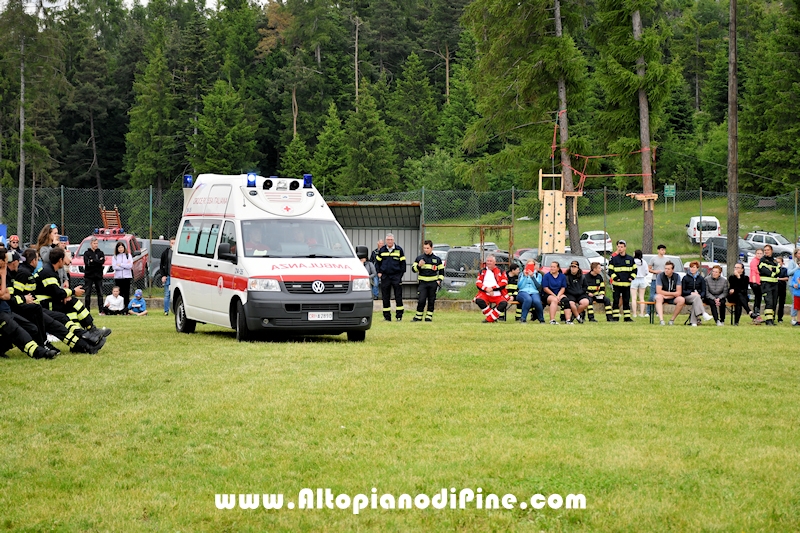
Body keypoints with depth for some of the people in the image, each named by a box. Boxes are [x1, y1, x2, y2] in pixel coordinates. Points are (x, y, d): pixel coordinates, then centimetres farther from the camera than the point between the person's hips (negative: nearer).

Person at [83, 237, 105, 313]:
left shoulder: (100, 252, 10)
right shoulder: (87, 253, 4)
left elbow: (102, 262, -7)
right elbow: (87, 263, -11)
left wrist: (92, 261, -13)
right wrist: (98, 261, -12)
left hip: (98, 275, 2)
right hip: (89, 276, -2)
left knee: (100, 294, 0)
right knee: (88, 294, -1)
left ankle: (101, 310, 1)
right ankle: (87, 310, 3)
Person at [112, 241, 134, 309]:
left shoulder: (128, 255, 7)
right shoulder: (114, 257, 8)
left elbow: (130, 265, -7)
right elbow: (114, 267, -6)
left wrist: (120, 264, -7)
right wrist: (125, 265, -7)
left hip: (127, 277, -1)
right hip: (118, 277, 1)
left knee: (126, 294, -2)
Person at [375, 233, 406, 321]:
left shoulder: (399, 250, 2)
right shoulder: (382, 250, 8)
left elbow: (403, 263, 5)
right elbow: (378, 261, 17)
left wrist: (401, 274, -3)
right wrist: (379, 272, 6)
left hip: (396, 276, -2)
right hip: (385, 277, 2)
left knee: (398, 297, -3)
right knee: (385, 297, 3)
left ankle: (399, 315, 1)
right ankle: (387, 316, 9)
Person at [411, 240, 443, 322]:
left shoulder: (437, 259, 8)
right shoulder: (419, 258, 7)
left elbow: (441, 271, 14)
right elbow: (413, 269, 5)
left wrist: (439, 280, 1)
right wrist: (418, 265, -14)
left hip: (433, 283, 1)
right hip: (423, 282, -1)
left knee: (431, 301, 1)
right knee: (421, 300, -10)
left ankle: (429, 317, 8)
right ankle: (418, 317, -2)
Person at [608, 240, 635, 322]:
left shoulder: (630, 259, 10)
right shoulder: (614, 259, 2)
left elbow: (634, 269, 16)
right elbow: (610, 271, 2)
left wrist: (632, 277, 1)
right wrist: (615, 277, -13)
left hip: (627, 284, 2)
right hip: (616, 284, -2)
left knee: (626, 301, 5)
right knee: (616, 301, -3)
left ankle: (627, 317, 10)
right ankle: (615, 317, 2)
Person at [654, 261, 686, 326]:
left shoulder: (677, 276, -4)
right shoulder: (660, 276, -11)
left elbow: (679, 293, -8)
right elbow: (658, 291, -19)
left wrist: (668, 296, -19)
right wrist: (672, 293, -15)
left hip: (673, 298, 2)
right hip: (662, 297, -2)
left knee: (681, 300, -28)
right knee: (658, 297, -37)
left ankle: (672, 319, -16)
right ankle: (661, 320, -47)